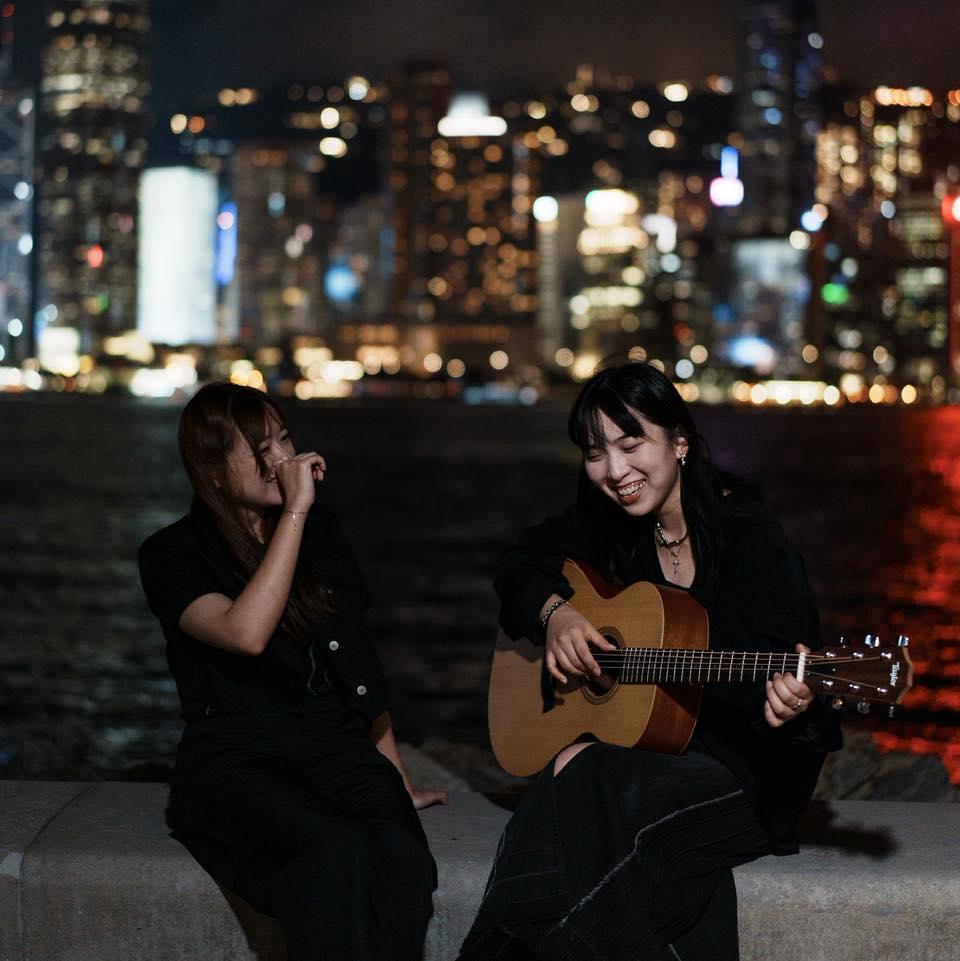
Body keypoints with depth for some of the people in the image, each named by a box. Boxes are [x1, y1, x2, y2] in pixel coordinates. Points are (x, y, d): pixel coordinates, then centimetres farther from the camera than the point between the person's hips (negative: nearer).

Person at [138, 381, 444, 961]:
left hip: (337, 747, 4)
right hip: (234, 761, -4)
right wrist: (294, 511, -17)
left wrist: (397, 779, 19)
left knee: (402, 853, -32)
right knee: (337, 851, -37)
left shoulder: (320, 529, 15)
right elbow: (247, 633, -22)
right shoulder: (173, 556, 0)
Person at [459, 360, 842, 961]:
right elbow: (522, 563, 19)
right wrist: (556, 611, -3)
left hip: (744, 774, -4)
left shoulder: (753, 539, -12)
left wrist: (791, 708, -38)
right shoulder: (608, 525, 5)